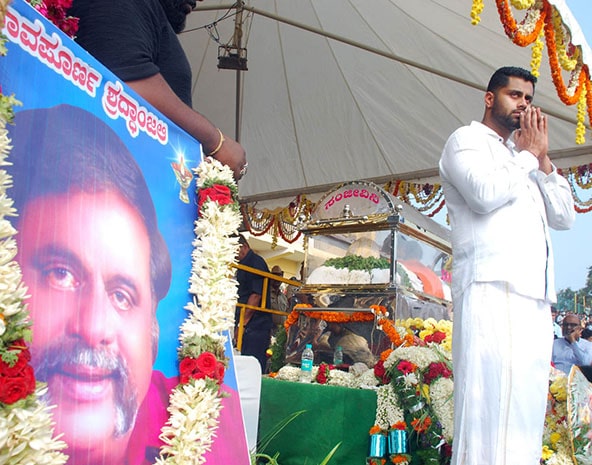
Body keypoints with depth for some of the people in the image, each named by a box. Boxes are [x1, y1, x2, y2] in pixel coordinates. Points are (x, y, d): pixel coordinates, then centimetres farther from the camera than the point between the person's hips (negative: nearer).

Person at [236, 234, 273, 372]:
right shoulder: (243, 265, 22)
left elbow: (256, 295, -18)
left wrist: (243, 322, -17)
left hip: (255, 327, -10)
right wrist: (238, 324, 17)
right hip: (247, 327, 10)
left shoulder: (256, 262, -9)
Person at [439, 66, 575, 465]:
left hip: (535, 295, 8)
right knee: (492, 405, -14)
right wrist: (528, 154, 3)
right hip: (492, 287, -8)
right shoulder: (467, 140, 9)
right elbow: (485, 194, -12)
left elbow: (564, 217, 21)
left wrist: (543, 159, 11)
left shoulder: (523, 157, 30)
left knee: (527, 409, 4)